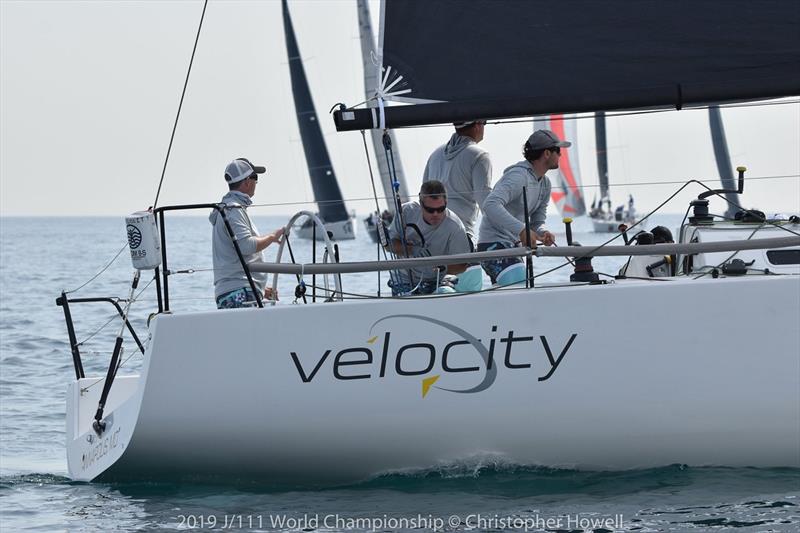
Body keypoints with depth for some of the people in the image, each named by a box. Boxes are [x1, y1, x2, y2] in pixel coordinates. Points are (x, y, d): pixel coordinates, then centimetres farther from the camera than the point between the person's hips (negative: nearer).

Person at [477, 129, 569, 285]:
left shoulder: (545, 183, 13)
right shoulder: (519, 176, -18)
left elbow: (537, 221, 17)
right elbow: (491, 205, -33)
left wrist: (542, 232, -9)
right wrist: (521, 230, -40)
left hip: (513, 246, 10)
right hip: (493, 244, -10)